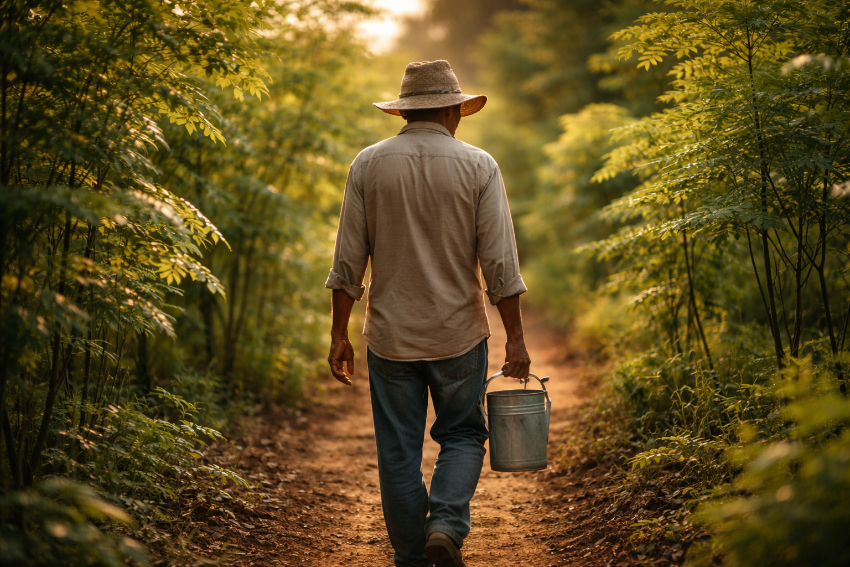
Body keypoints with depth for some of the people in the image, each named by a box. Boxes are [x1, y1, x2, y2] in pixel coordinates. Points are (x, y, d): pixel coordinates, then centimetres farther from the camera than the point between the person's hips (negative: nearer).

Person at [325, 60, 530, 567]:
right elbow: (500, 262, -7)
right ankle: (446, 526, -4)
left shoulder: (369, 164, 0)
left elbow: (348, 260, -1)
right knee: (463, 435, 16)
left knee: (399, 454, 9)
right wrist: (515, 339, -1)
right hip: (459, 334, -1)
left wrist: (339, 335, 5)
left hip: (391, 336, 1)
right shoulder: (478, 166, -4)